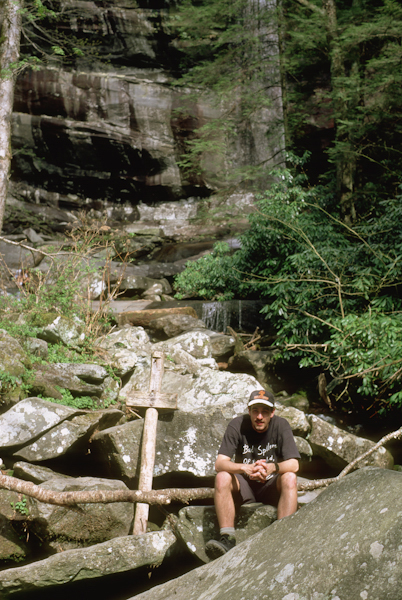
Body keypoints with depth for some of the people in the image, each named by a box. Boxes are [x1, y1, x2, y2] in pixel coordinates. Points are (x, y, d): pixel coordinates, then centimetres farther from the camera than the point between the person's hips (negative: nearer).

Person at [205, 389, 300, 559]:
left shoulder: (280, 425, -11)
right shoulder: (237, 425, -12)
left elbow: (293, 465, -18)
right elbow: (219, 464, -20)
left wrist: (272, 467, -41)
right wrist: (246, 468, -40)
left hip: (271, 487, 0)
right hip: (244, 487, 0)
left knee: (289, 478, -30)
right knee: (222, 477, -29)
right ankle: (227, 539, -35)